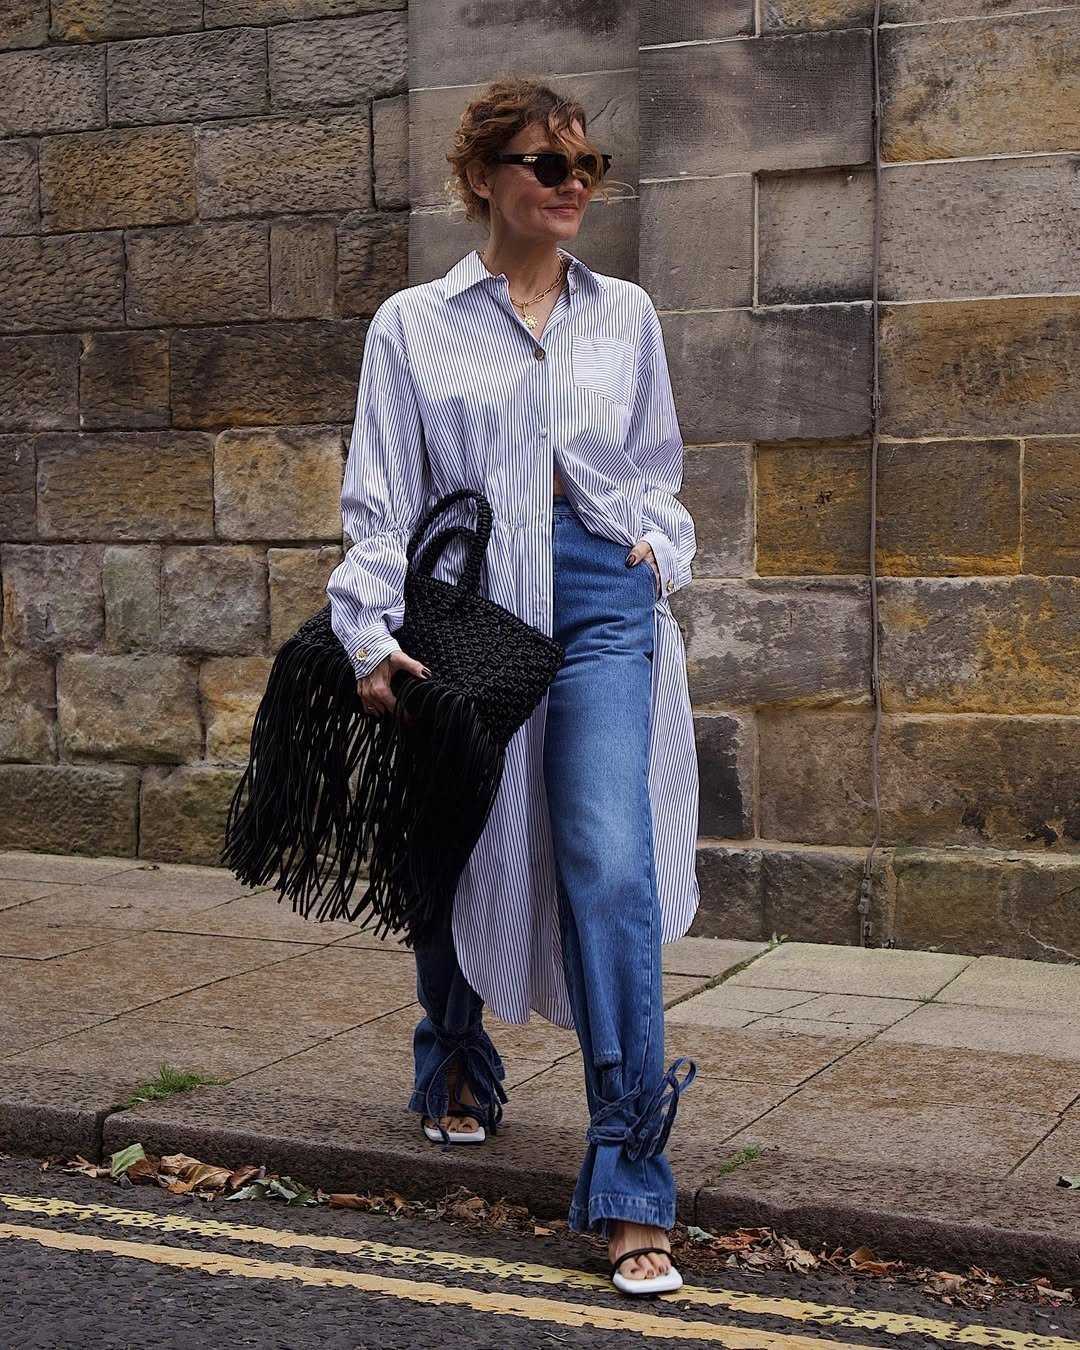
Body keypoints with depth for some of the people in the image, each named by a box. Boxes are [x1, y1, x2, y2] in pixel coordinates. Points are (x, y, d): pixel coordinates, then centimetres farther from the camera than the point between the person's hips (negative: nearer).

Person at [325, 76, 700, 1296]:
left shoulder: (625, 316, 11)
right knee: (458, 857, 12)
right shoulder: (413, 325, 4)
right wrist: (371, 632, -9)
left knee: (612, 867, -13)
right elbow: (380, 497, 1)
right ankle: (457, 1075, 43)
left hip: (602, 604, 0)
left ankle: (629, 1193, -10)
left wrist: (656, 547, 2)